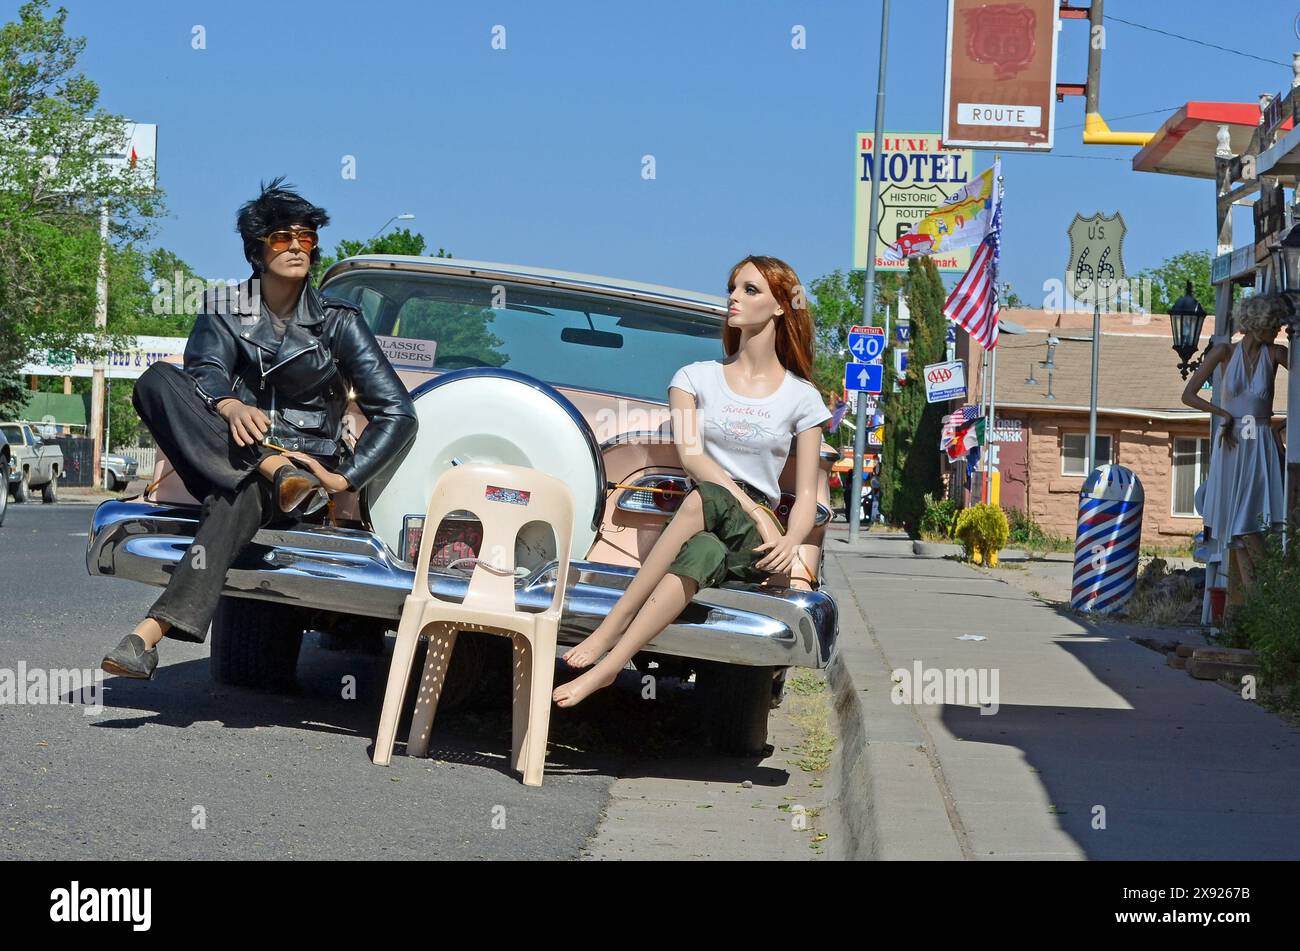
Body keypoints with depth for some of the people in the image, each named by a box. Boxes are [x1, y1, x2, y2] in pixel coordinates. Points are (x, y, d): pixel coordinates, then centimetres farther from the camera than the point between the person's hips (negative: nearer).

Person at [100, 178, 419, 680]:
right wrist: (230, 407, -34)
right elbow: (204, 370, -10)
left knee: (237, 497, -38)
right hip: (231, 454, 3)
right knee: (157, 380, -22)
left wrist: (343, 479, -15)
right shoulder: (225, 312, 9)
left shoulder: (337, 322, 3)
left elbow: (397, 413, -2)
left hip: (307, 462, -3)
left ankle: (153, 631, -52)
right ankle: (273, 469, -35)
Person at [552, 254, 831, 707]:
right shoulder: (696, 378, 12)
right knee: (702, 552, -38)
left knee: (704, 500, -37)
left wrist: (790, 542, -18)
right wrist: (753, 508, -20)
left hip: (753, 544, -1)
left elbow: (806, 495, 5)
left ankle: (608, 633, -44)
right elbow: (690, 456, -5)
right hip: (701, 532, 1)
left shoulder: (802, 398, 10)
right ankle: (611, 664, -47)